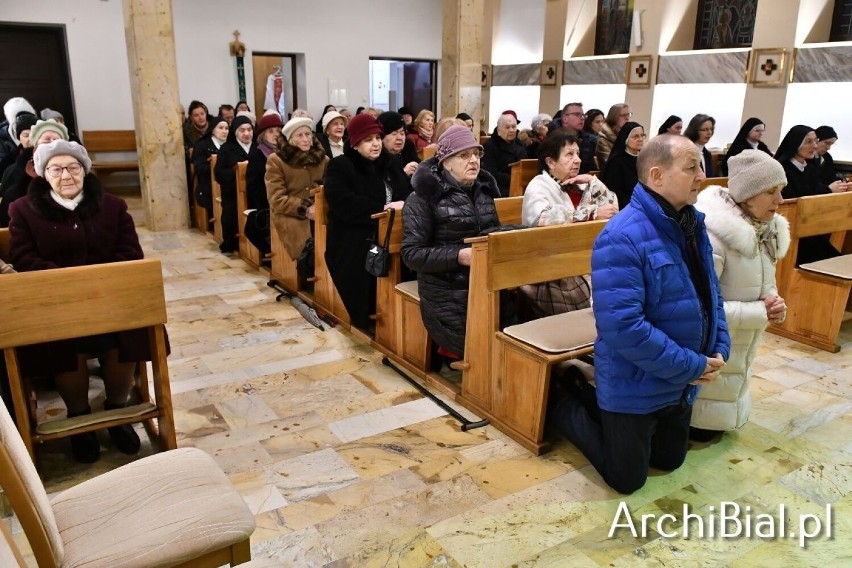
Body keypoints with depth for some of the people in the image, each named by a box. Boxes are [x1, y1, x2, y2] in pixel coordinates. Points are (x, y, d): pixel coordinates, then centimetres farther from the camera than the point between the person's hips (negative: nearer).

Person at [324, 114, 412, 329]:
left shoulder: (391, 163, 21)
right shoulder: (339, 167, 2)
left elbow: (409, 191, 18)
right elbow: (342, 204, -14)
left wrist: (404, 203, -8)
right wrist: (382, 208, -17)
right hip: (355, 245, -5)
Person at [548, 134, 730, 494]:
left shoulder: (693, 225, 1)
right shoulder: (623, 237, -27)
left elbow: (711, 294, 12)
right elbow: (622, 327, -32)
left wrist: (719, 350, -4)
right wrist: (692, 367, -24)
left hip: (681, 386, 8)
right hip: (635, 386, -8)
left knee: (670, 461, 26)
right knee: (627, 479, 9)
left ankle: (591, 400, 38)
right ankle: (564, 402, 26)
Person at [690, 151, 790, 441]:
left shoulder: (765, 230, 2)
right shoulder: (712, 235, -28)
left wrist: (773, 301, -8)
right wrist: (762, 312, -22)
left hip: (740, 351, 9)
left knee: (722, 418, 22)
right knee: (703, 428, 7)